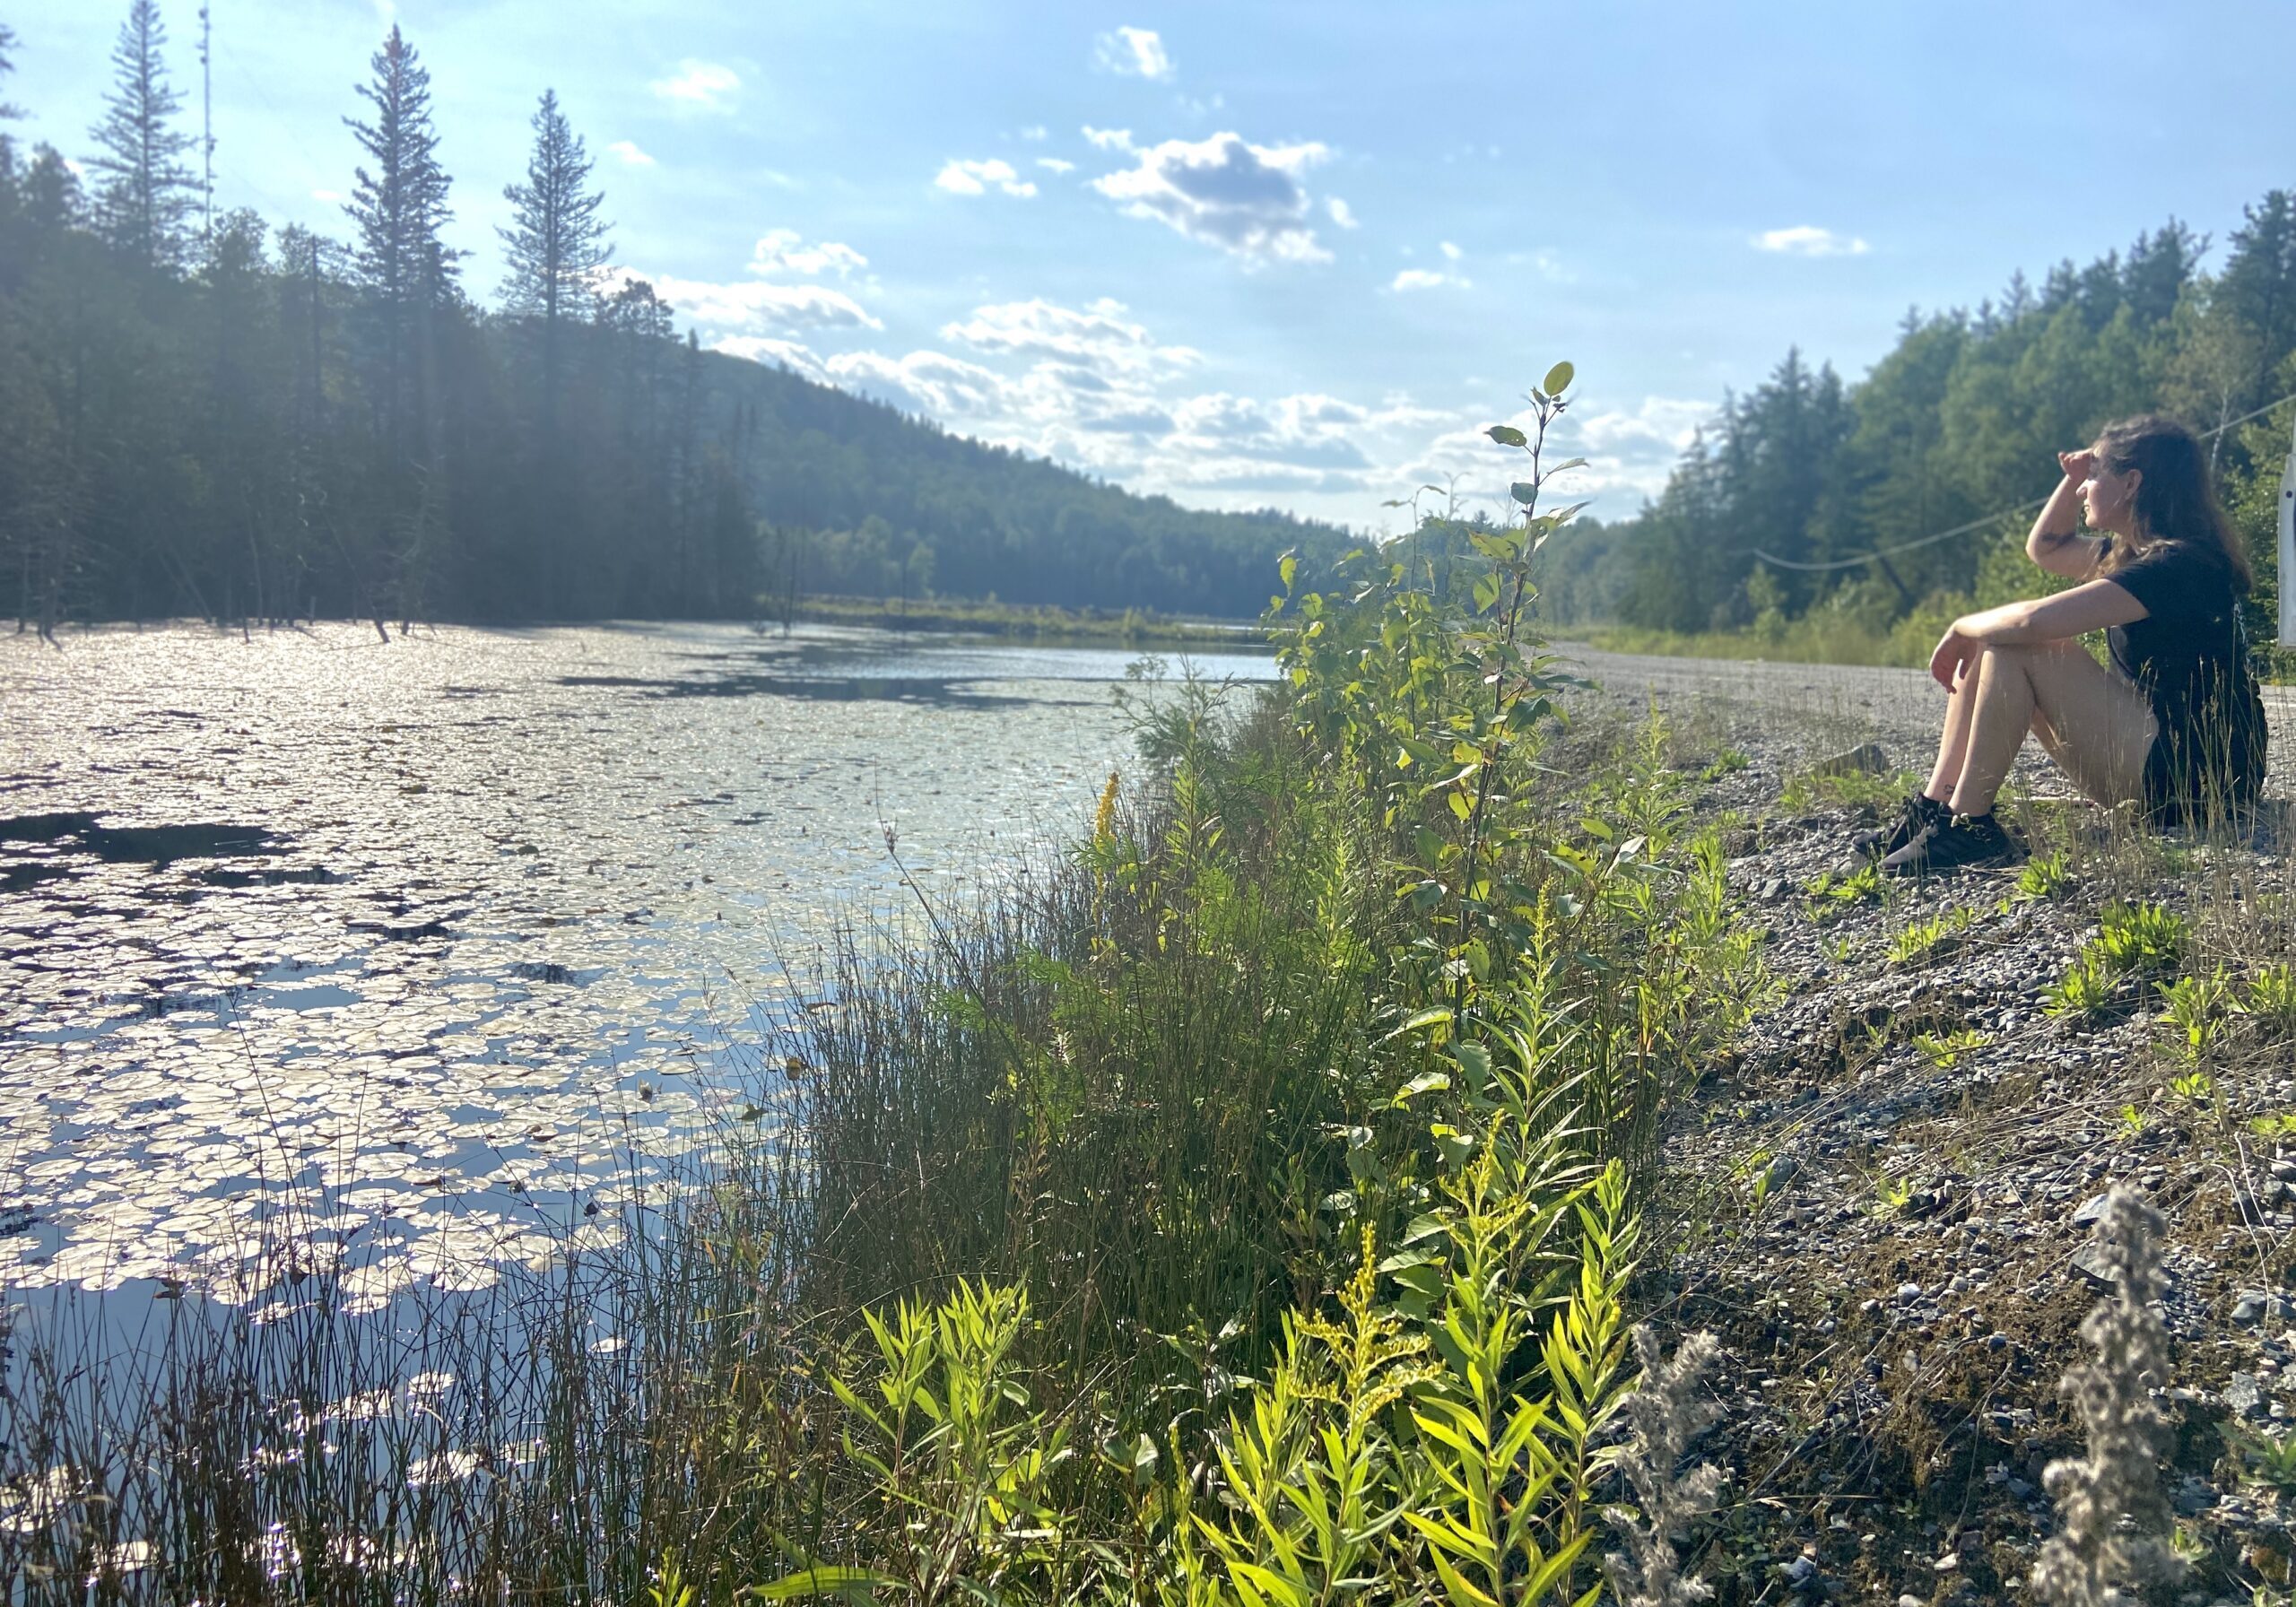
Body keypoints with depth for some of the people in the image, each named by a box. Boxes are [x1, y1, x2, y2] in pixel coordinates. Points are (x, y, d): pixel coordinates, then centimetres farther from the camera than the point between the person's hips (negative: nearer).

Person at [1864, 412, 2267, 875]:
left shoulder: (2178, 563, -20)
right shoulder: (2131, 554, 10)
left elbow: (2034, 620, -29)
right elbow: (2043, 549, 27)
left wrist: (1961, 628, -11)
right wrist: (2074, 476, 11)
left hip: (2197, 774, -10)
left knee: (2017, 647, -19)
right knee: (1990, 643, 6)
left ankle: (1968, 826, -17)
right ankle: (1933, 808, -1)